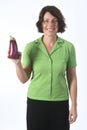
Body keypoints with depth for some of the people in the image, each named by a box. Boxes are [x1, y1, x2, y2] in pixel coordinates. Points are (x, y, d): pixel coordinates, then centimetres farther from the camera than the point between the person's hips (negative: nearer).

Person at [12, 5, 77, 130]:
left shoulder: (68, 47, -4)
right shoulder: (30, 47, -5)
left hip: (60, 104, 0)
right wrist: (17, 63, -19)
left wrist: (74, 106, -1)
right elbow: (24, 79, -1)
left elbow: (72, 78, 1)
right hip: (36, 102, 0)